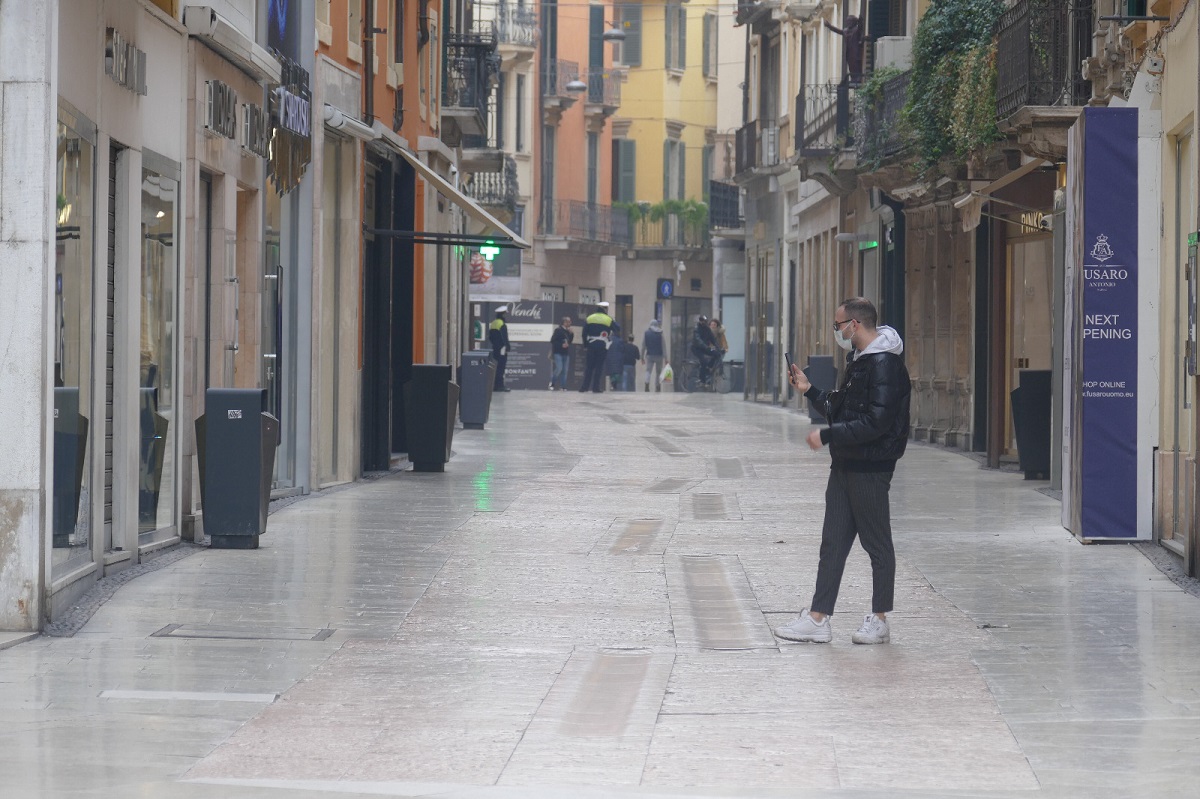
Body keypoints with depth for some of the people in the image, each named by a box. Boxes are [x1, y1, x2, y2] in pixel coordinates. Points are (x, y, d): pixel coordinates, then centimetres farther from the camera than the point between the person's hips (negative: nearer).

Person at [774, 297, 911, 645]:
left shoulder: (884, 365, -16)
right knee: (832, 543, 8)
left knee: (877, 544, 1)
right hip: (845, 466, 10)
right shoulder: (859, 362, 16)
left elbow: (875, 421, -24)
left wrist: (827, 435, -19)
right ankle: (818, 620, 10)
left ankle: (879, 621, 10)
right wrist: (809, 390, 16)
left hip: (870, 468, -10)